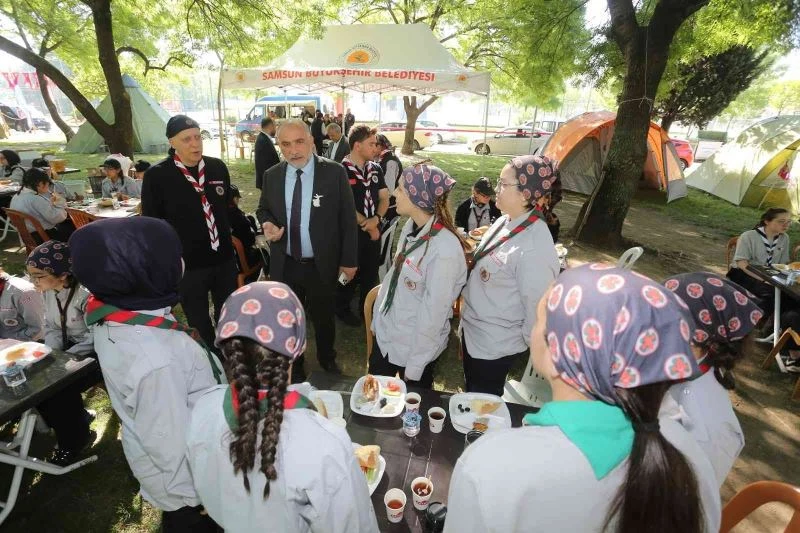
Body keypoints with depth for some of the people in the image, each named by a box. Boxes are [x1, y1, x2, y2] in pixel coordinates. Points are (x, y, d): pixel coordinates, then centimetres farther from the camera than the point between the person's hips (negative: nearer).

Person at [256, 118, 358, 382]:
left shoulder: (334, 172, -12)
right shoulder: (272, 175, -3)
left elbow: (348, 219, -7)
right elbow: (263, 209, 12)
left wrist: (349, 260, -7)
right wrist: (267, 223, -12)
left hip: (322, 265, -2)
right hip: (285, 265, 3)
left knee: (324, 317, 20)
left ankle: (327, 358, 50)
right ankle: (294, 367, 46)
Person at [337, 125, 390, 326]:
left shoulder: (375, 169, 4)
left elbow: (384, 198, 5)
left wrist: (376, 219, -13)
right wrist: (366, 225, -12)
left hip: (374, 231, 5)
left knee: (371, 273, 16)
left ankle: (366, 308, 36)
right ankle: (342, 309, 32)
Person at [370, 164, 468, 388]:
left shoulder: (445, 249, -30)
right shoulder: (411, 226, -7)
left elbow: (434, 314, -23)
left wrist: (415, 366, -13)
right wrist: (378, 318, 9)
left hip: (415, 345, -6)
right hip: (384, 335, 6)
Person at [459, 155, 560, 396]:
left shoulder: (535, 250, -32)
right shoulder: (505, 221, -4)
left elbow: (538, 309, -24)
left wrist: (523, 345, -10)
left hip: (494, 345, -8)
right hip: (472, 331, 8)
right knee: (470, 398, 30)